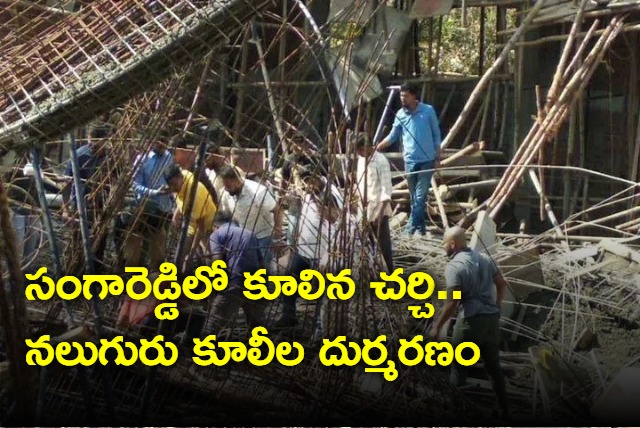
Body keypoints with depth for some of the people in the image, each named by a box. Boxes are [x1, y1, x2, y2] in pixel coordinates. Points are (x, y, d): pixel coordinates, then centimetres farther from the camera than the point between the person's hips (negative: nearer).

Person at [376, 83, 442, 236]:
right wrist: (377, 147, -7)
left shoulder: (428, 111, -3)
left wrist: (438, 157, 1)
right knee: (414, 196, 8)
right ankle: (421, 226, 17)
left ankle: (413, 226, -10)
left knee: (420, 195, -8)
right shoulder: (400, 114, 4)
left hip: (427, 160, -3)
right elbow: (393, 136, 7)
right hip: (410, 161, 3)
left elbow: (436, 134, 3)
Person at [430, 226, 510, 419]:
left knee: (459, 365, 10)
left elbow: (452, 303, -19)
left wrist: (437, 326, -9)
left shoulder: (454, 266, -15)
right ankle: (504, 409, 22)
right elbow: (502, 284, 14)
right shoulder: (484, 258, 7)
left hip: (471, 320, -7)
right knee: (493, 365, 17)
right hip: (492, 318, 7)